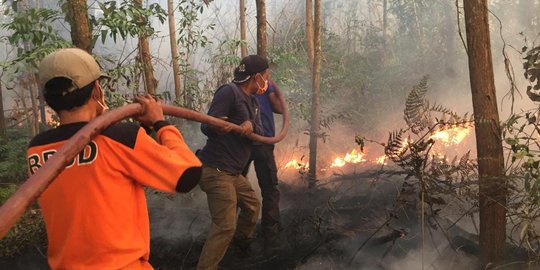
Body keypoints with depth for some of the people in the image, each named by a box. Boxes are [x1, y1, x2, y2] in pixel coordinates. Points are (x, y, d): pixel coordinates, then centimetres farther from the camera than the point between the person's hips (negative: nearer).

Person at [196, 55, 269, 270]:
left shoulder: (252, 101, 15)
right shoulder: (229, 92, -13)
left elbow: (260, 133, 4)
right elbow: (207, 127, -17)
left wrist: (250, 126, -19)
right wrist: (219, 127, -40)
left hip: (232, 171, 10)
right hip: (216, 170, -10)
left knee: (252, 205, 25)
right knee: (225, 226, -15)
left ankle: (242, 242, 49)